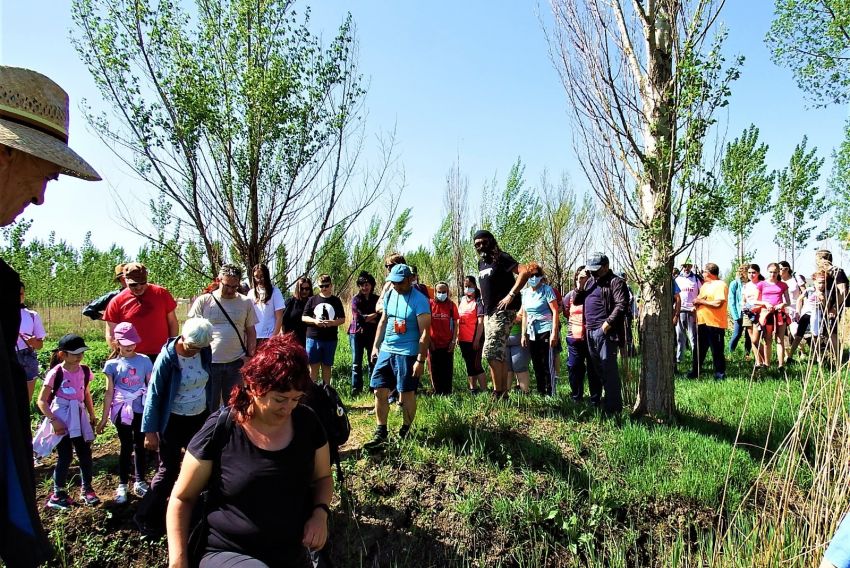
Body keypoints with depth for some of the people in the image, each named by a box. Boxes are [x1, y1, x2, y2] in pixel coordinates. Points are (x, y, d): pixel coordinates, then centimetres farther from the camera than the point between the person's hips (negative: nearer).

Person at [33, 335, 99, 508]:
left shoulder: (84, 370, 1)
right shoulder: (56, 373, -13)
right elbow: (42, 401, -9)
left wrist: (92, 416, 16)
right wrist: (53, 421, -16)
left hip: (79, 417, 5)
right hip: (61, 418, -5)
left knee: (85, 453, 7)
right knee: (65, 457, 0)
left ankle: (87, 489, 22)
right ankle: (58, 493, 17)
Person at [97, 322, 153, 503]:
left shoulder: (144, 361, -2)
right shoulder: (112, 364, -2)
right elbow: (109, 392, 1)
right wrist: (104, 418, 2)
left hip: (141, 409, 1)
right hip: (122, 411, -1)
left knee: (140, 446, 10)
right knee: (126, 447, 5)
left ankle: (140, 482, 23)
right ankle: (122, 485, 19)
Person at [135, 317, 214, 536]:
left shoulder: (204, 351, -9)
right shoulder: (167, 358, -22)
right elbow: (154, 394, -16)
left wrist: (209, 409, 14)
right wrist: (150, 431, -15)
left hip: (200, 418, 5)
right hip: (173, 422, -5)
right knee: (168, 470, 3)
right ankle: (146, 517, 22)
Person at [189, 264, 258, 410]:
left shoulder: (246, 303, 3)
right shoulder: (203, 301, -3)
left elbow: (251, 332, 8)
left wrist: (250, 355, 1)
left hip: (236, 362, 1)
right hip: (209, 362, -1)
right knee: (209, 405, 10)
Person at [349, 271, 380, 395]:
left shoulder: (376, 299, 4)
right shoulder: (356, 299, -1)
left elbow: (381, 318, -3)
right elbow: (359, 318, -11)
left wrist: (366, 318, -11)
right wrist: (374, 315, -7)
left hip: (372, 334, 1)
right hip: (357, 334, -1)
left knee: (372, 362, 5)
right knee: (356, 363, 3)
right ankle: (356, 389, 10)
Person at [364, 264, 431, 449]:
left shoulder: (419, 300, -12)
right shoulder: (389, 295, 8)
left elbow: (425, 333, -15)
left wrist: (421, 360, -18)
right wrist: (376, 346, 13)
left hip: (407, 354, -6)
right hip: (386, 351, 6)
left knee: (406, 394, 3)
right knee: (379, 391, 5)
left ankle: (405, 433, 18)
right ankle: (380, 434, 14)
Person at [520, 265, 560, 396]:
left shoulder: (546, 290, -5)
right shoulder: (525, 292, 11)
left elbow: (555, 312, -9)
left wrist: (554, 333, -15)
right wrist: (523, 334, 13)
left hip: (546, 331, -6)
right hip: (531, 333, 6)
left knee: (548, 365, -4)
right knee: (537, 365, 11)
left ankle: (550, 394, 3)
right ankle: (540, 393, 19)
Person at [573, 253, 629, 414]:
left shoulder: (615, 282, -6)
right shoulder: (590, 282, 19)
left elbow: (622, 304, -16)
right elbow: (576, 301, 20)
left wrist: (609, 322, -21)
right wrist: (579, 287, 3)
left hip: (604, 330, -9)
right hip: (590, 330, 9)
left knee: (609, 368, -8)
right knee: (597, 367, 15)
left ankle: (614, 407, -3)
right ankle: (608, 398, 27)